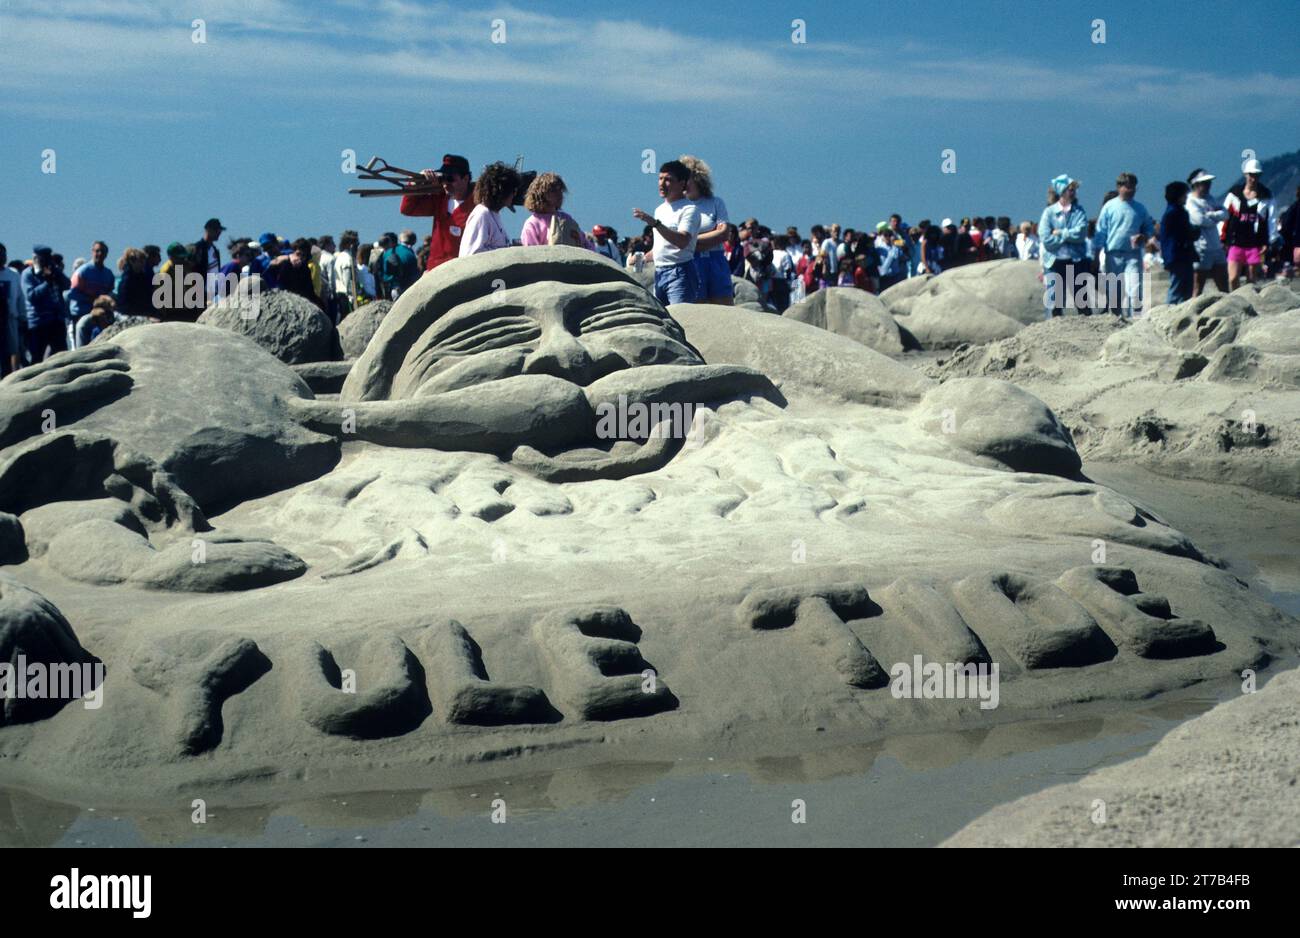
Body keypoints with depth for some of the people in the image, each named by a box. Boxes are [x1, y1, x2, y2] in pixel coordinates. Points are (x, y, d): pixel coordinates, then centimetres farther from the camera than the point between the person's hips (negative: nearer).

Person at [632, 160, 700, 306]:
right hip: (659, 272, 8)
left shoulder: (689, 209, -8)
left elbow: (682, 242, -25)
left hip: (679, 272, -8)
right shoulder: (660, 209, 18)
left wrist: (655, 223, -31)